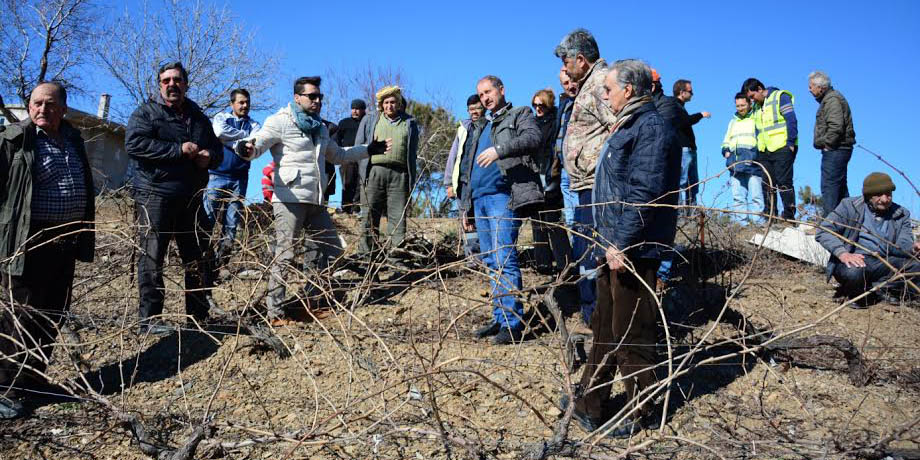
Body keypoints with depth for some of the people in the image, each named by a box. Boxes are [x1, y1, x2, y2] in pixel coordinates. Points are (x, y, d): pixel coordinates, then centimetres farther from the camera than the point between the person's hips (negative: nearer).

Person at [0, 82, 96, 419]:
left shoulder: (73, 139, 13)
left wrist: (84, 236, 20)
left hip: (65, 240, 7)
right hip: (29, 241, -7)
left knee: (53, 315, 14)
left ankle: (34, 378, 30)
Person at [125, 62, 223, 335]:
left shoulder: (199, 118, 18)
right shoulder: (146, 113, 0)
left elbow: (217, 149, 25)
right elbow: (134, 144, -16)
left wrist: (209, 157, -1)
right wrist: (179, 150, -19)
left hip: (191, 198, 6)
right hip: (155, 196, -6)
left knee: (199, 258, 9)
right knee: (152, 257, -4)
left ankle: (199, 316, 19)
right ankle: (149, 320, 1)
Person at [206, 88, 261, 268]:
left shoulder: (253, 124, 13)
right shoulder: (221, 117, 8)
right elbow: (220, 132, -15)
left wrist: (232, 142, -13)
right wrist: (246, 135, -6)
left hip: (239, 179, 3)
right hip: (217, 175, -2)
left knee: (232, 224, 4)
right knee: (207, 218, -9)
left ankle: (221, 263, 10)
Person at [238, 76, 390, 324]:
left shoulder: (321, 128, 21)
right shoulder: (281, 121, -3)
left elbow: (337, 155, 35)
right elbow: (258, 142, -15)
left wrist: (368, 150, 37)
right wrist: (247, 148, -39)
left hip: (315, 201, 8)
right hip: (289, 199, -8)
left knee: (331, 249, 12)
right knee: (285, 255, -9)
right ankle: (275, 312, 0)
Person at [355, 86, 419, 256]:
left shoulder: (410, 123, 16)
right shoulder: (369, 121, 17)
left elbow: (413, 152, 13)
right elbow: (359, 147, 15)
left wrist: (412, 178, 5)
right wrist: (362, 172, 4)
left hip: (399, 174, 0)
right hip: (374, 171, 0)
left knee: (398, 216, -3)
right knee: (370, 216, 0)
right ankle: (366, 253, 5)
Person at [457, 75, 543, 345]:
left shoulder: (520, 115, 7)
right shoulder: (478, 128, 27)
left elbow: (533, 138, -16)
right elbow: (466, 168, 27)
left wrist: (500, 149, -30)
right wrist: (465, 206, 21)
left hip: (503, 196, -8)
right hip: (479, 199, 8)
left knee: (504, 259, -13)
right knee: (491, 262, 9)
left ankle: (514, 323, -10)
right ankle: (500, 318, 15)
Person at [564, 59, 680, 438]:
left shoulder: (651, 129, -16)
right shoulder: (628, 126, 17)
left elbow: (644, 194, -24)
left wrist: (621, 244, -24)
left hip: (633, 251, -11)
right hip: (614, 247, 11)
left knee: (630, 335, 2)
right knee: (604, 327, 17)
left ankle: (638, 413, 17)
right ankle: (589, 403, 29)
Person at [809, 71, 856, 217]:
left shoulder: (832, 100, -15)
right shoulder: (828, 99, 18)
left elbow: (836, 127, -25)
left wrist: (826, 144, -16)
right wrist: (825, 144, 15)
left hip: (835, 150, -11)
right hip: (836, 150, 11)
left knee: (829, 186, -10)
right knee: (840, 186, 15)